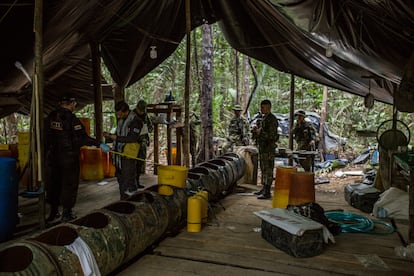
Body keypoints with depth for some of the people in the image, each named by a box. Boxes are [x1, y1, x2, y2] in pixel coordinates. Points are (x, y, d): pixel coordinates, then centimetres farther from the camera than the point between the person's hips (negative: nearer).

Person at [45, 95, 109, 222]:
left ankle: (53, 212, 25)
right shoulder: (71, 119, -15)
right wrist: (99, 144, -17)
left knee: (53, 183, 15)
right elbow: (82, 138, -20)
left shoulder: (50, 117, 5)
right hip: (69, 157, -6)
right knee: (69, 184, 6)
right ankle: (66, 213, 11)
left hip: (52, 157, 6)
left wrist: (46, 152, 22)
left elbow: (45, 136, 12)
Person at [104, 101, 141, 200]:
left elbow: (133, 138, -19)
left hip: (128, 155, -8)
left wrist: (116, 138, -17)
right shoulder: (121, 120, 14)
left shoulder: (135, 121, -12)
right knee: (120, 178, 15)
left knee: (128, 179, -6)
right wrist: (110, 135, 4)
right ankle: (123, 200, 28)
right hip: (119, 153, 8)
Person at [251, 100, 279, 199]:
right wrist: (255, 129, 2)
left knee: (268, 170, -6)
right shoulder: (263, 118, 16)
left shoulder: (272, 119, -14)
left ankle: (267, 192, -2)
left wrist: (260, 132, -18)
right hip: (262, 147, 10)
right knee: (263, 169, 15)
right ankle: (264, 189, 25)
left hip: (268, 148, -10)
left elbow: (272, 136, -21)